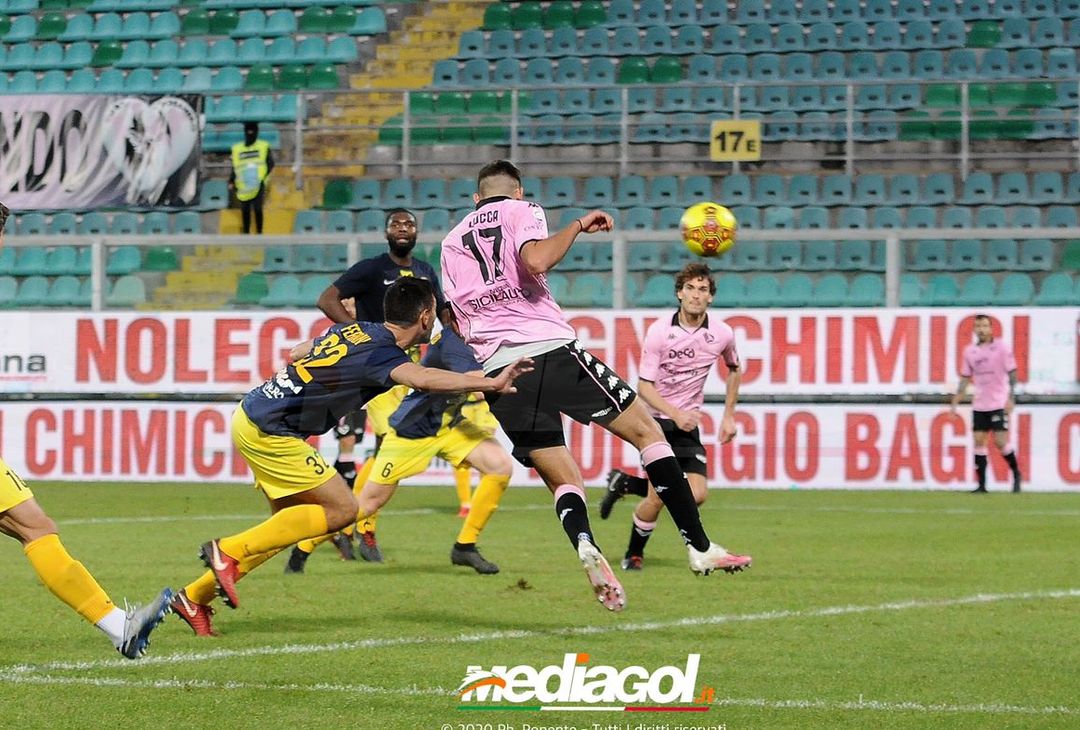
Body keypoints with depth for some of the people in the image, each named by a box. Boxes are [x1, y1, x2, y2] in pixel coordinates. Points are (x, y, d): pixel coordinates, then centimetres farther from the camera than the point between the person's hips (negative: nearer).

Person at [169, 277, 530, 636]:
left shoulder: (356, 330, 10)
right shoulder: (382, 353, -18)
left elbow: (296, 353, 25)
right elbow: (423, 379, -41)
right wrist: (491, 383, -47)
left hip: (251, 414, 10)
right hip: (268, 432, -10)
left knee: (290, 522, 15)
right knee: (341, 509, -7)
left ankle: (194, 597, 18)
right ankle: (228, 550, -7)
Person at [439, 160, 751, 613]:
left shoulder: (452, 242, 24)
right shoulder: (521, 211, 10)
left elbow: (457, 320, 21)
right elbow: (535, 260, -12)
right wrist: (577, 227, -1)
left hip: (495, 368, 5)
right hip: (550, 350, -5)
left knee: (563, 482, 6)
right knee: (646, 430, 4)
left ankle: (585, 546, -27)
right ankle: (699, 547, -5)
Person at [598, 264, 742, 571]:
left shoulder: (722, 334, -3)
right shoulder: (659, 331, -13)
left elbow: (734, 369, 19)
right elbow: (643, 386, -12)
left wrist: (728, 415, 15)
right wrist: (675, 413, -26)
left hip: (688, 422, 4)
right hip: (655, 418, -4)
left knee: (697, 495, -10)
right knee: (658, 495, -15)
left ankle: (625, 483, 14)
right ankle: (634, 554, 11)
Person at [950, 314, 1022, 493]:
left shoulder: (1002, 348, -5)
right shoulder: (969, 351, 8)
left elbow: (1012, 373, -7)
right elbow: (965, 378, 14)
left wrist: (1010, 398, -17)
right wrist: (955, 402, 7)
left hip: (999, 403, -5)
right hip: (979, 405, 5)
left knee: (1000, 441, -10)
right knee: (978, 441, -1)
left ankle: (1016, 473, 13)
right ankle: (981, 485, 3)